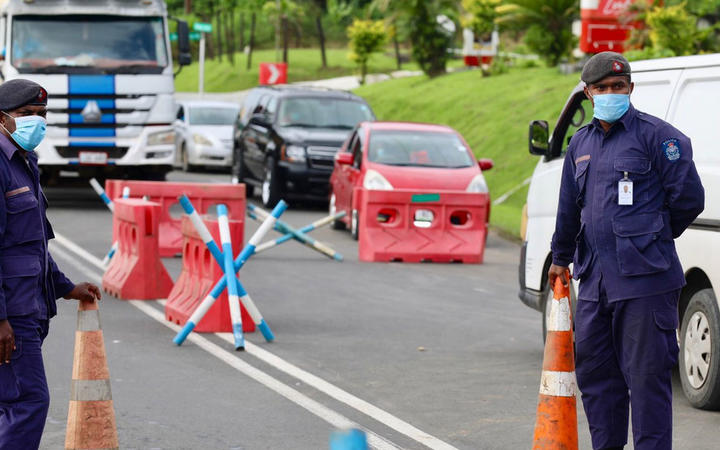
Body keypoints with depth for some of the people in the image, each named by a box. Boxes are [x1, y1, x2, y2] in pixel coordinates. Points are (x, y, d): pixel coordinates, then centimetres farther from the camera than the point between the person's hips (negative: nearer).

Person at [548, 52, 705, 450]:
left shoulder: (657, 136, -6)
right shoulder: (581, 143, 15)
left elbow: (688, 198, -5)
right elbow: (569, 208, 26)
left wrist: (650, 236, 7)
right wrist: (561, 258, 34)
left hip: (644, 279, -7)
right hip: (595, 280, 7)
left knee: (647, 374, -5)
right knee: (592, 368, 13)